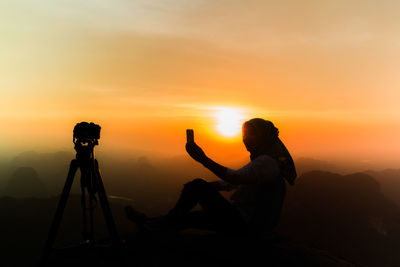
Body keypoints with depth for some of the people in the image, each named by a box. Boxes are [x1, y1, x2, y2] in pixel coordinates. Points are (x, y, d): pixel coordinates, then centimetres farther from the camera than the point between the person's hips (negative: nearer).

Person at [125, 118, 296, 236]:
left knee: (197, 185, -13)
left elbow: (235, 177, -31)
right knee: (186, 217, 11)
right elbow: (230, 182, 21)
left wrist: (204, 159, -33)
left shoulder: (267, 161, -15)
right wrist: (208, 186, 11)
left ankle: (169, 220, 3)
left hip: (242, 224, -10)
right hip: (241, 219, 10)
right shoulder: (260, 160, 19)